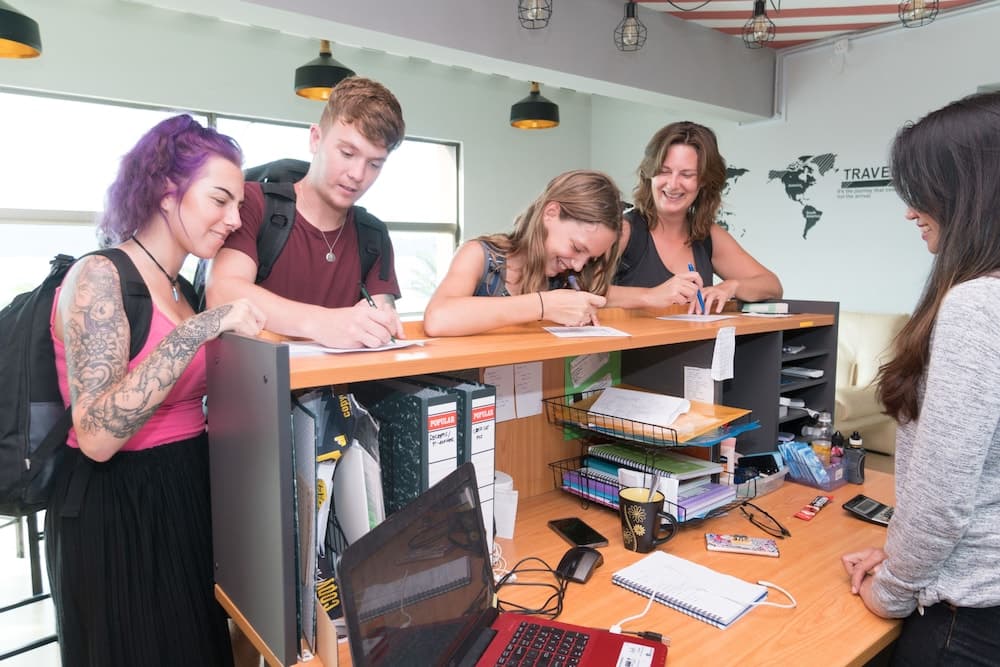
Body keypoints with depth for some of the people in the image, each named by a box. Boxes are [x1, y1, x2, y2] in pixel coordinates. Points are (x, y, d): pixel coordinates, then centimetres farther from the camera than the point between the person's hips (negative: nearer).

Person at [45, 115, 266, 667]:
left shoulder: (179, 289, 8)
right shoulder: (99, 277, -17)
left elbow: (188, 394, 4)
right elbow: (97, 435, -27)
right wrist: (200, 330, -30)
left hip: (183, 495, 8)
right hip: (116, 510, -8)